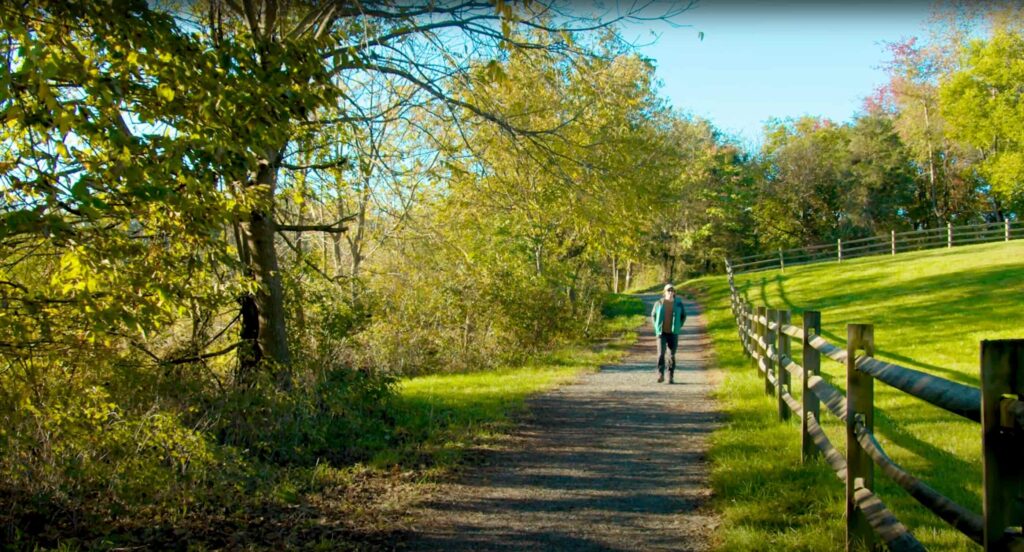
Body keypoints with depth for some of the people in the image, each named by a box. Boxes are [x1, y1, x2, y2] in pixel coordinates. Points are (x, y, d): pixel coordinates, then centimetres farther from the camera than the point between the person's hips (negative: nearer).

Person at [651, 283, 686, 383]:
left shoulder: (678, 303, -1)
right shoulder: (659, 303, -2)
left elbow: (683, 315, 12)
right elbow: (653, 315, 11)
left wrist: (678, 327, 3)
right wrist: (656, 327, 3)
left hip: (673, 333, 1)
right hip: (662, 333, -1)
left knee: (672, 355, 3)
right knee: (661, 354, -12)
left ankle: (671, 377, 11)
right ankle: (660, 375, -6)